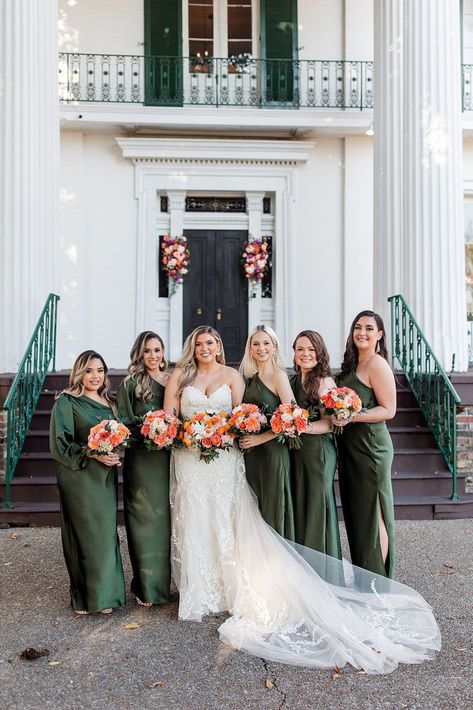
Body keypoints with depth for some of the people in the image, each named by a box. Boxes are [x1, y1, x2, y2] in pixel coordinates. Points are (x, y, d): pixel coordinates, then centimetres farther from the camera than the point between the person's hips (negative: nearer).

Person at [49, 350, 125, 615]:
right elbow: (60, 444, -11)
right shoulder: (67, 402, -7)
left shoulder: (109, 402, 12)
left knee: (106, 532, 8)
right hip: (80, 478, -6)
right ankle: (85, 597, 14)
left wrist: (118, 455, 1)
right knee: (86, 535, -1)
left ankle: (104, 593, 20)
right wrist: (92, 454, -19)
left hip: (106, 477, 6)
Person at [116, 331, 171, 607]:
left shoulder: (173, 380, 10)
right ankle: (146, 587, 13)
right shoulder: (131, 384, -2)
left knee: (169, 518, 11)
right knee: (145, 520, 1)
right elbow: (124, 424, -6)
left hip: (170, 458, 4)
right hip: (142, 459, -4)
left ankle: (168, 579, 25)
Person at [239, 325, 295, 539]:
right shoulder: (250, 377, 12)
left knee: (272, 509, 2)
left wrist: (260, 438, -17)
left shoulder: (278, 375, -8)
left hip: (272, 450, -7)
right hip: (250, 452, 7)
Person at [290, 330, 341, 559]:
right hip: (295, 451, 7)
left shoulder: (324, 382, -9)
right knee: (298, 506, 11)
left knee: (317, 505, 1)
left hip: (318, 449, -7)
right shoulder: (293, 381, 12)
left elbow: (329, 424, -14)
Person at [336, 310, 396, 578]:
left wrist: (353, 416, -26)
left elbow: (388, 410, -18)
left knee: (372, 514, 0)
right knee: (356, 512, 15)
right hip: (350, 446, 9)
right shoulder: (353, 364, 14)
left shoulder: (377, 364, -13)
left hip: (370, 445, -9)